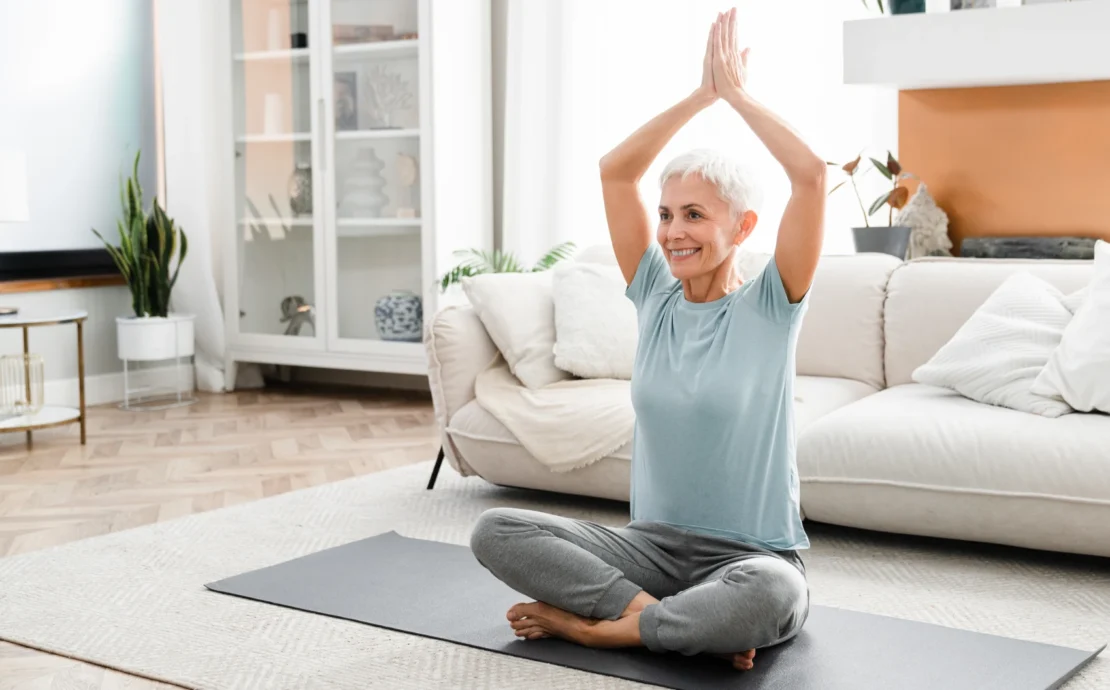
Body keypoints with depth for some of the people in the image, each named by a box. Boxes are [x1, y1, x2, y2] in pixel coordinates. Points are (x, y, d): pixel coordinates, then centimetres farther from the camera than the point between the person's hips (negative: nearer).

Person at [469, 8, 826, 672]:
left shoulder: (769, 307, -6)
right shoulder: (656, 298, 5)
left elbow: (810, 173, -19)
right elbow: (616, 170, -1)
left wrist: (738, 92, -8)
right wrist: (701, 93, -1)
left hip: (750, 557, -3)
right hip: (653, 544, 4)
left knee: (770, 594, -41)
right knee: (496, 530, -16)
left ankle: (589, 624, -19)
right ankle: (662, 618, -20)